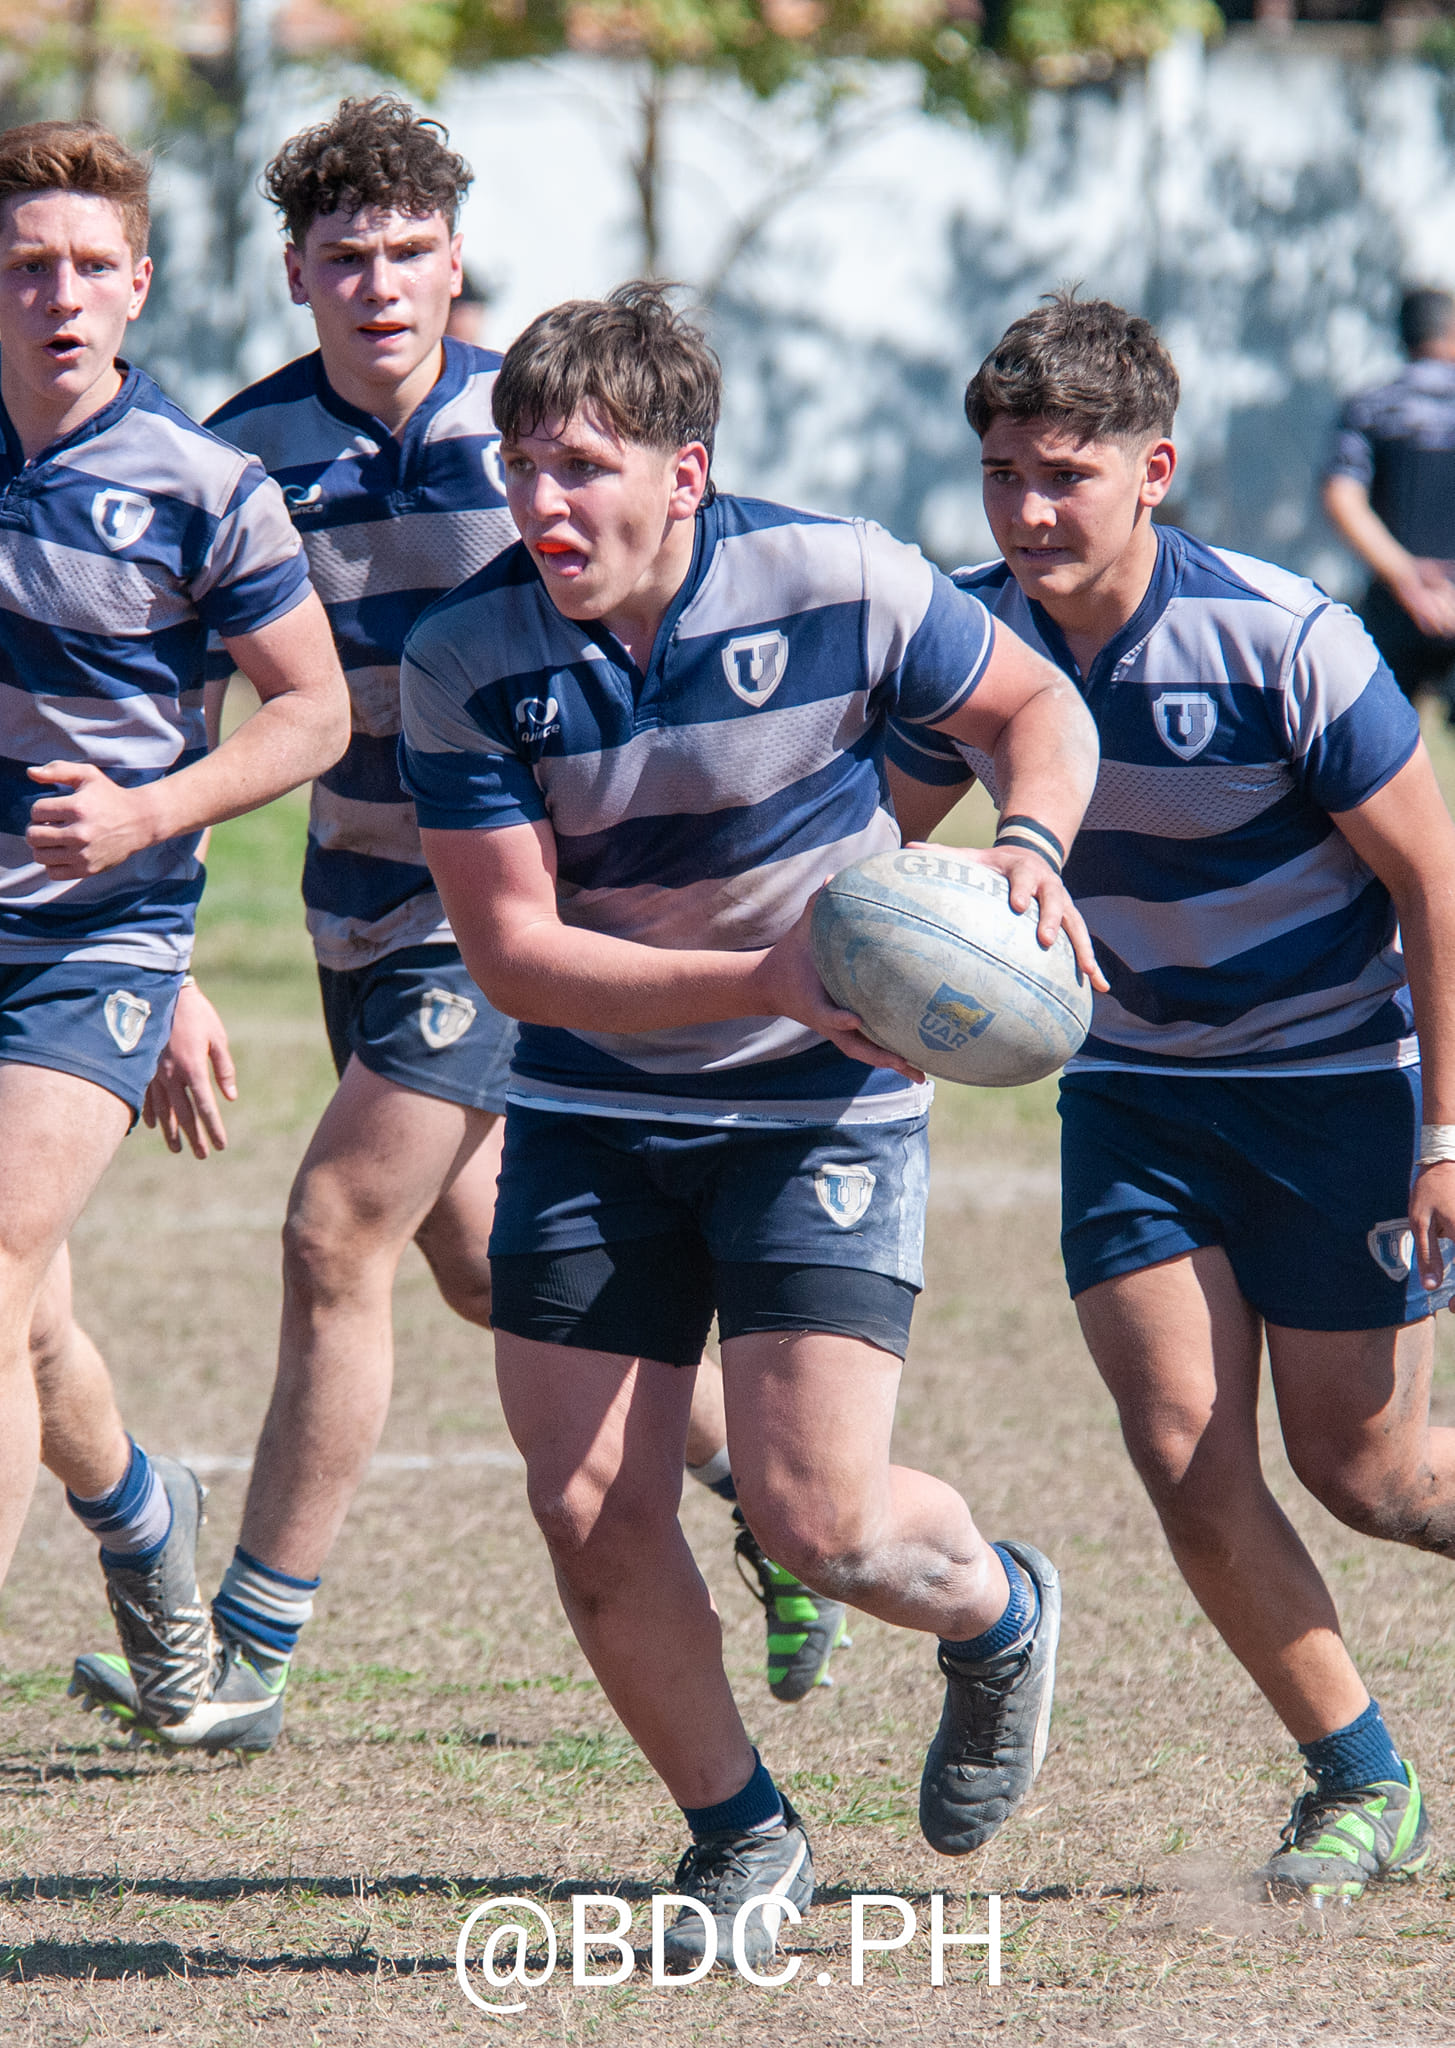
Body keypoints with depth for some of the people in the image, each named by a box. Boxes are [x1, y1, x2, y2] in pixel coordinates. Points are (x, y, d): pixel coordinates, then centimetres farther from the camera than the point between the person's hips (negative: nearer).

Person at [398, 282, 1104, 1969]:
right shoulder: (466, 660, -14)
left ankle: (996, 1616, 26)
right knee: (588, 1512, -3)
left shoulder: (839, 588, -17)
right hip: (589, 1112, 3)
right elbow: (510, 947, -16)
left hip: (821, 1109, -2)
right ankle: (739, 1833, 20)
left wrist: (1029, 851, -20)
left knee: (816, 1519, -11)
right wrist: (767, 979, -27)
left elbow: (1037, 705, 2)